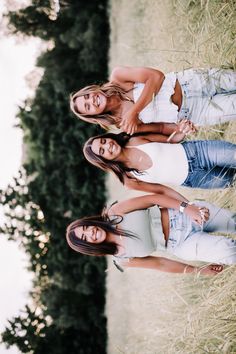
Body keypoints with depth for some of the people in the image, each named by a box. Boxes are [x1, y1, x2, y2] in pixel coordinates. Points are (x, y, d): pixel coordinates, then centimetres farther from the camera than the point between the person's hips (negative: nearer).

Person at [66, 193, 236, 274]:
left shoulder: (114, 213, -9)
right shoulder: (123, 259, -5)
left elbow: (153, 198, -12)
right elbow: (160, 264, 1)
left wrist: (186, 207, -26)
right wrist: (197, 271, -2)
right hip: (182, 244, -2)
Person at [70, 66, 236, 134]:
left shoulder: (117, 77, -10)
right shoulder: (122, 122, -8)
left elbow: (156, 76, -20)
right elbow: (163, 128, -4)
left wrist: (133, 111, -23)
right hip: (192, 112, -1)